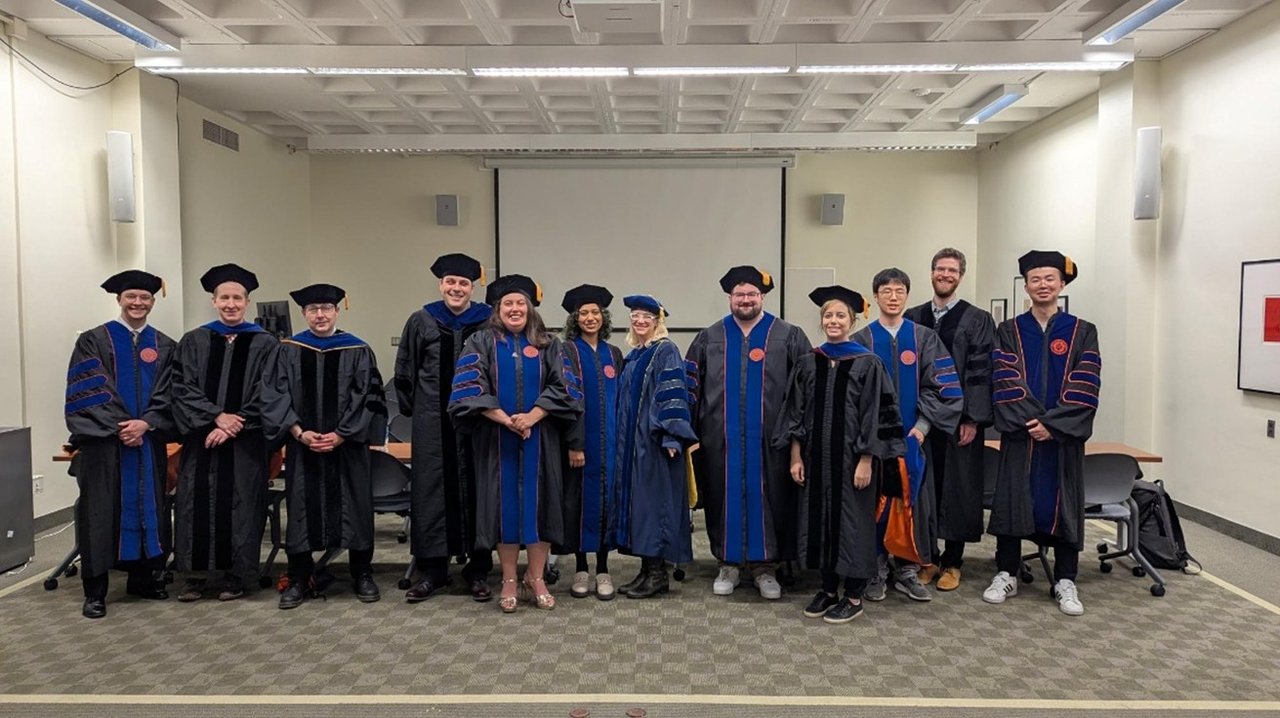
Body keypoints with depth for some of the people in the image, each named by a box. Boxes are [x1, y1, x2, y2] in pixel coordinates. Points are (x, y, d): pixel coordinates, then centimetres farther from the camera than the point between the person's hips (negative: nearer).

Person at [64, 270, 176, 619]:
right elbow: (87, 392, -8)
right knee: (102, 509, 0)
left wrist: (145, 423, -14)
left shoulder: (164, 346, 9)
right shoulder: (93, 341, 1)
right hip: (104, 441, -3)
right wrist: (119, 426, -17)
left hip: (149, 441, 3)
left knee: (148, 507, 8)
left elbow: (167, 394, 2)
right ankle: (95, 590, 8)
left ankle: (142, 578, 21)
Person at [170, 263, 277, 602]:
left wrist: (234, 425, -13)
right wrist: (217, 416, -14)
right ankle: (196, 573, 16)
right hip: (201, 438, 2)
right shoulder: (194, 341, 6)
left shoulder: (264, 344, 1)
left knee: (240, 501, 2)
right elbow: (183, 388, -1)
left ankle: (234, 573, 14)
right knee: (198, 502, 3)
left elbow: (265, 395, -4)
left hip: (245, 441, -1)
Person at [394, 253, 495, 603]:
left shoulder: (489, 323, -1)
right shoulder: (421, 322, 4)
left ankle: (478, 571, 14)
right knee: (431, 489, 5)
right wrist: (415, 410, 9)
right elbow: (405, 373, 11)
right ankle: (431, 570, 16)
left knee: (475, 489, 4)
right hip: (433, 423, 1)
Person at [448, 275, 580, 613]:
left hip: (539, 438, 1)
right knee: (504, 503, 2)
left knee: (538, 501, 2)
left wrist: (532, 416, -16)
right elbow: (469, 387, -7)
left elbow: (560, 386, -1)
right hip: (497, 439, -1)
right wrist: (505, 419, -17)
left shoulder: (548, 344, 8)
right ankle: (509, 581, 11)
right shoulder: (481, 342, 3)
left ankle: (536, 578, 13)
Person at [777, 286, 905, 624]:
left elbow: (874, 416, -8)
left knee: (852, 521, 3)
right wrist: (796, 457, 1)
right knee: (820, 520, 10)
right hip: (816, 457, 4)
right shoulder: (809, 363, 5)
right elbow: (796, 412, 6)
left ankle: (854, 597, 16)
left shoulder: (867, 364, -6)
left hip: (852, 457, -4)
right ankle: (828, 589, 25)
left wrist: (866, 461, -13)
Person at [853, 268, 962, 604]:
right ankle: (875, 571, 14)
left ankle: (907, 571, 17)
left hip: (912, 437, 1)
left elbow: (941, 387, 1)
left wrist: (923, 425, -9)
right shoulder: (861, 340, 2)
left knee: (911, 504, 5)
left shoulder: (924, 339, 5)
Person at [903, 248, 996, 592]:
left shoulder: (977, 320, 0)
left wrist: (972, 419, -12)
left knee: (957, 488, 4)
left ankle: (952, 562, 16)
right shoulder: (913, 318, 9)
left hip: (959, 419, -3)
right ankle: (928, 557, 19)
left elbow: (979, 372, -6)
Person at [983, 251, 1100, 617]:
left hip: (1064, 435, 0)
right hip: (1020, 432, 0)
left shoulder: (1082, 332, 3)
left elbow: (1085, 388, -6)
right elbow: (1004, 382, -5)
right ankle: (1006, 574, 15)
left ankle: (1065, 581, 15)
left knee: (1063, 502, 4)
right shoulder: (1008, 331, 4)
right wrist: (1029, 420, -16)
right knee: (1012, 498, 4)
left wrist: (1053, 424, -15)